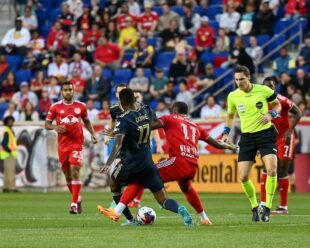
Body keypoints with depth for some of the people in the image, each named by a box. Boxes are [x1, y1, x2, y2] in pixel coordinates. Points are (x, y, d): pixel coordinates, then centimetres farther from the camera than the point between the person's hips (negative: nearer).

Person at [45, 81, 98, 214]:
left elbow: (87, 122, 18)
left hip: (77, 143, -2)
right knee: (67, 173, 9)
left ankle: (74, 204, -14)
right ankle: (77, 199, 30)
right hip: (62, 145, 2)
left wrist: (93, 134, 4)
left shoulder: (81, 106, 4)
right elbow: (47, 124, 6)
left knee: (75, 171, -14)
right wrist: (55, 127, -15)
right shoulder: (55, 107, 1)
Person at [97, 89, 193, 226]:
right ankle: (179, 209, -29)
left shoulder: (123, 120, -15)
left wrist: (108, 163, -39)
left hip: (130, 164, -5)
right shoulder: (146, 111, 3)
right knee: (163, 200, 4)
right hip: (147, 162, 5)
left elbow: (118, 143, -30)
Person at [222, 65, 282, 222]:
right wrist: (226, 133, 7)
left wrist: (271, 114, -12)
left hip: (266, 134, -3)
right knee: (243, 177, -5)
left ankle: (267, 208, -7)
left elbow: (278, 105, 8)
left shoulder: (263, 90, -7)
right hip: (247, 137, 3)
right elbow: (230, 115, 19)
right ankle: (254, 207, 18)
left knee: (272, 170, -21)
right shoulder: (233, 96, 0)